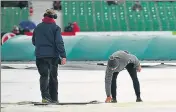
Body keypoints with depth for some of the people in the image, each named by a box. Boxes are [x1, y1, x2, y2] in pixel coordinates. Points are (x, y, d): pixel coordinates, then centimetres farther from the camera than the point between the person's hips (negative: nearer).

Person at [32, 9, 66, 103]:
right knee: (53, 77, 11)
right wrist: (63, 56, -15)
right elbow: (59, 42, -13)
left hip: (40, 55, 2)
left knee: (44, 76, 0)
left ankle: (45, 96, -20)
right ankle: (54, 98, 17)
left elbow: (34, 42, 16)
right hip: (53, 55, -2)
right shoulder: (55, 27, -5)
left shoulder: (38, 27, 7)